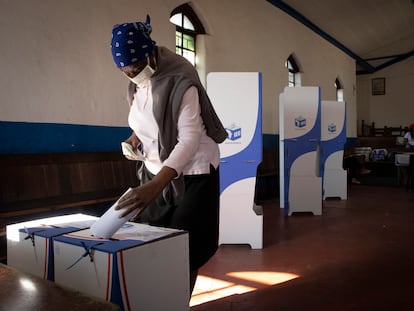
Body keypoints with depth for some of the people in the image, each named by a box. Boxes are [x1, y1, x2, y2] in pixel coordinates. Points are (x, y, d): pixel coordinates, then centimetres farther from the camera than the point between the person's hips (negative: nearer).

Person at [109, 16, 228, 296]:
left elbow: (190, 139, -32)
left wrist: (156, 185, -43)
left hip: (193, 174, -6)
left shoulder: (181, 83, -23)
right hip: (156, 172, 7)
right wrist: (135, 137, -2)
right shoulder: (137, 86, 0)